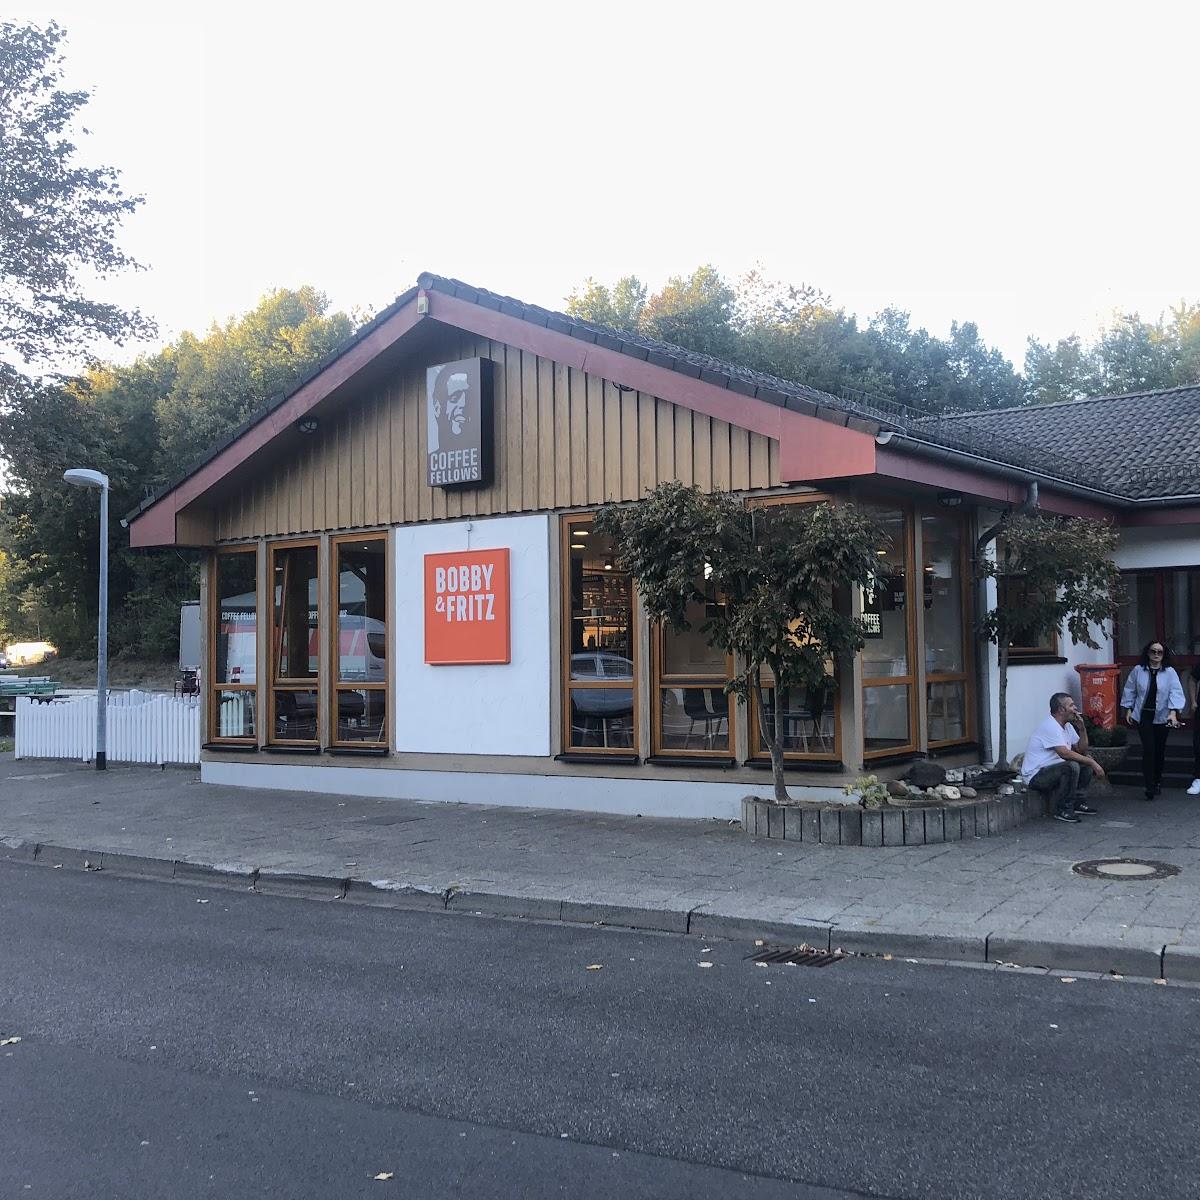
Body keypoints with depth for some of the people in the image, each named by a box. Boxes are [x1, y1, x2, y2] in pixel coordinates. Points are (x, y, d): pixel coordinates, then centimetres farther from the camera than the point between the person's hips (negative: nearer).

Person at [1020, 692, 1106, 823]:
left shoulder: (1067, 726, 12)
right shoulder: (1050, 726, -21)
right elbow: (1065, 753, -30)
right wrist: (1092, 762, -24)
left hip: (1052, 770, 10)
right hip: (1035, 776, -10)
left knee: (1087, 765, 5)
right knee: (1072, 766, -30)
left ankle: (1077, 803, 10)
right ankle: (1062, 810, -18)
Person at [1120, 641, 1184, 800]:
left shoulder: (1169, 672, -4)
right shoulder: (1138, 671, -1)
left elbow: (1175, 692, -11)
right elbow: (1130, 691, 8)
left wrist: (1173, 712, -23)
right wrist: (1128, 710, 6)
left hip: (1162, 717, 1)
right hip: (1143, 716, -1)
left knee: (1160, 750, 11)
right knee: (1148, 749, -11)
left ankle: (1157, 780, 30)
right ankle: (1149, 786, -11)